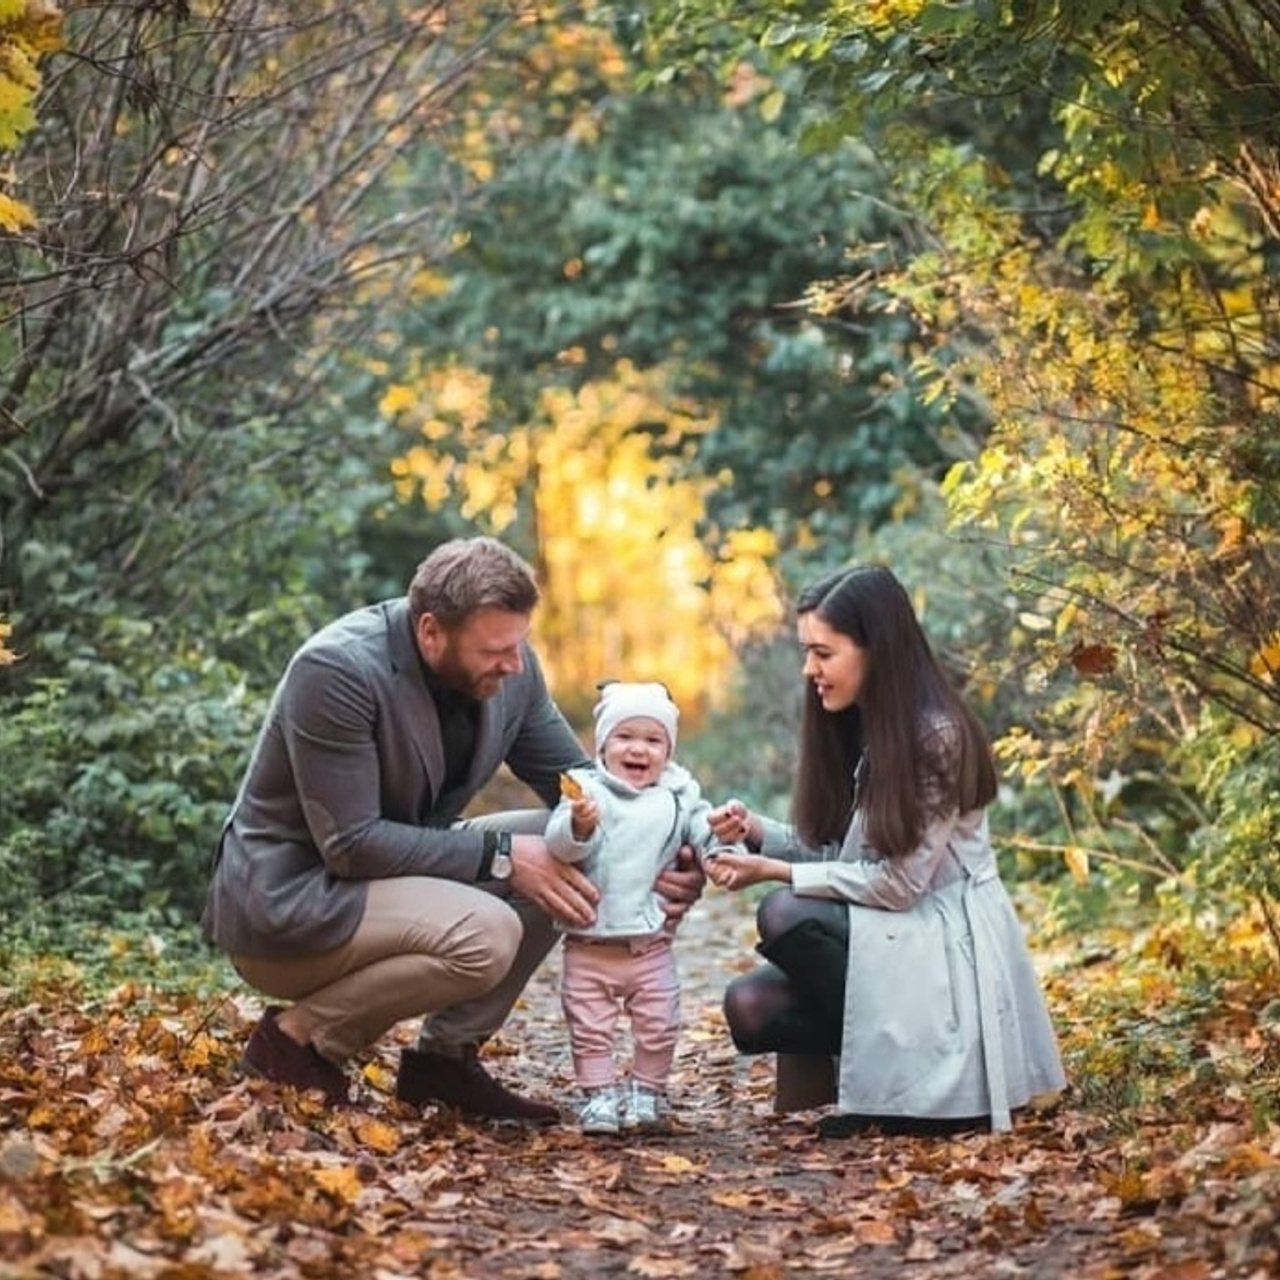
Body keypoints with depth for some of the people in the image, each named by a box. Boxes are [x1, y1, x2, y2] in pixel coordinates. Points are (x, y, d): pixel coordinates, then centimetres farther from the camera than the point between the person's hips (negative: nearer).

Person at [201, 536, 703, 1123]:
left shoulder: (509, 669, -5)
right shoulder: (336, 672, -26)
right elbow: (350, 845, -26)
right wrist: (501, 855, -26)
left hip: (396, 872, 8)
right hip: (283, 903, -8)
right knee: (486, 936, -29)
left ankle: (446, 1055, 0)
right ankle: (299, 1034, -9)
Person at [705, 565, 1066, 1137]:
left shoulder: (937, 737, -18)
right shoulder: (854, 730, 7)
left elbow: (898, 882, -20)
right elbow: (833, 849, 8)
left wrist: (774, 871, -17)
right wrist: (758, 832, -9)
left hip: (944, 948, -8)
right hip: (883, 940, 8)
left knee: (784, 915, -27)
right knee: (749, 1005, -13)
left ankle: (896, 1080, -13)